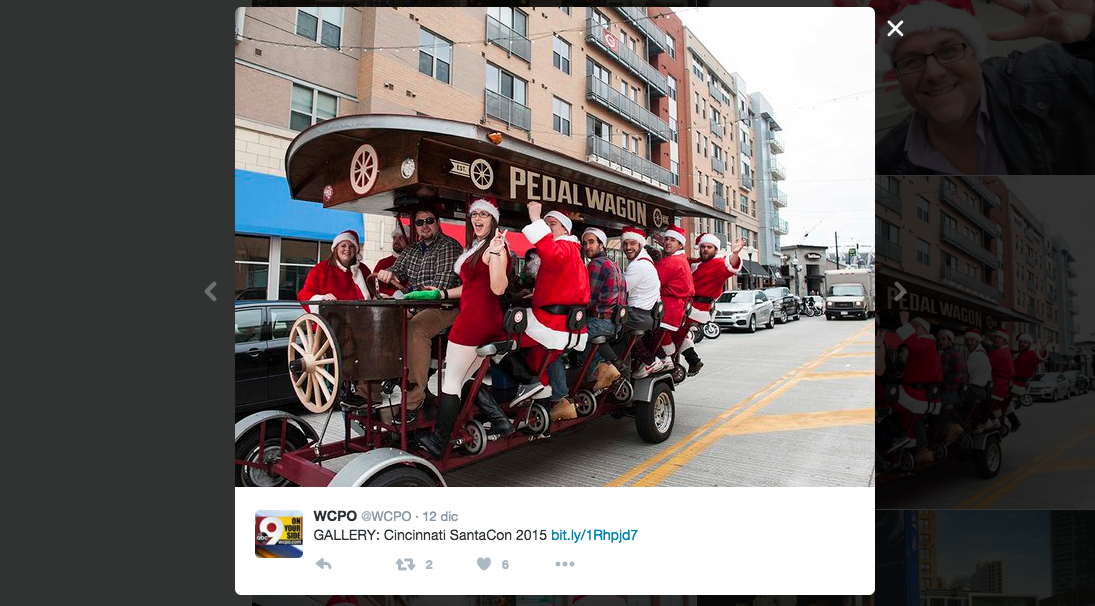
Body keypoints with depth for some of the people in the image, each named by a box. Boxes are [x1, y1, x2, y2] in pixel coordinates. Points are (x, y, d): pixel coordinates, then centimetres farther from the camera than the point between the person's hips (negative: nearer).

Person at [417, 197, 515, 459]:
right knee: (467, 378, 16)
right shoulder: (476, 246, 19)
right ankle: (500, 421, 17)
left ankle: (437, 443, 9)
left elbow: (498, 288, -21)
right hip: (486, 320, 10)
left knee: (451, 381, 0)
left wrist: (496, 253, -31)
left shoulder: (494, 246, -10)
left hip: (475, 319, -10)